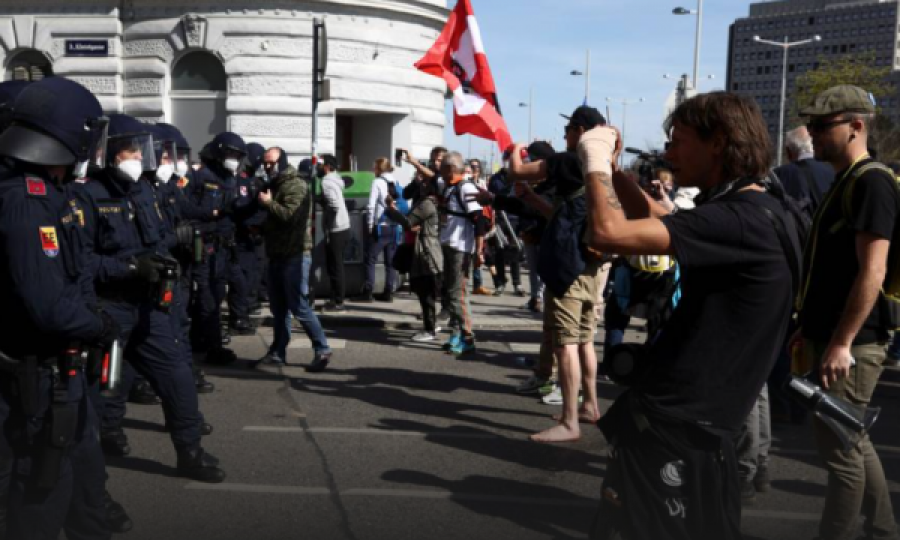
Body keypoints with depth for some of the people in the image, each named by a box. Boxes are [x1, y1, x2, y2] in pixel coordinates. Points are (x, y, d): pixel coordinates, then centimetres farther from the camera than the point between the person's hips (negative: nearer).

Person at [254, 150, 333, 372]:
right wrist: (262, 228, 9)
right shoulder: (276, 185, 19)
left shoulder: (295, 184, -11)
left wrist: (268, 203, -14)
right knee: (278, 307, 12)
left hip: (294, 255, -9)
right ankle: (278, 352, 19)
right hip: (278, 254, 9)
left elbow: (291, 215, -25)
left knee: (299, 306, -7)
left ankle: (322, 350, 2)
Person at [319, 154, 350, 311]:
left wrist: (328, 227, -17)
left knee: (334, 267, -2)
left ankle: (338, 302, 4)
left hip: (335, 230, -9)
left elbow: (334, 205, -24)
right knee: (337, 266, 15)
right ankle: (337, 300, 21)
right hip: (343, 227, 9)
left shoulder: (327, 181, -14)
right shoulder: (336, 179, 12)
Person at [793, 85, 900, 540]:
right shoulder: (844, 182, 16)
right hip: (833, 335, 10)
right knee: (852, 441, 18)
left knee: (839, 446, -2)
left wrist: (841, 343, -24)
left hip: (852, 343, -10)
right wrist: (809, 329, 20)